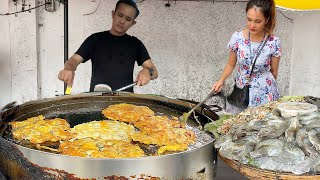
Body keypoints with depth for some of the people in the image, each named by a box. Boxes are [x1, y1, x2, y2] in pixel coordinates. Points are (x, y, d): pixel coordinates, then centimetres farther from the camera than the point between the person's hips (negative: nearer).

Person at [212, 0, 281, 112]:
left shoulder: (273, 42, -15)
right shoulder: (237, 37, -12)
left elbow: (274, 71, 0)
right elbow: (231, 64, 2)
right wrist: (221, 80, -11)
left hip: (264, 94, -1)